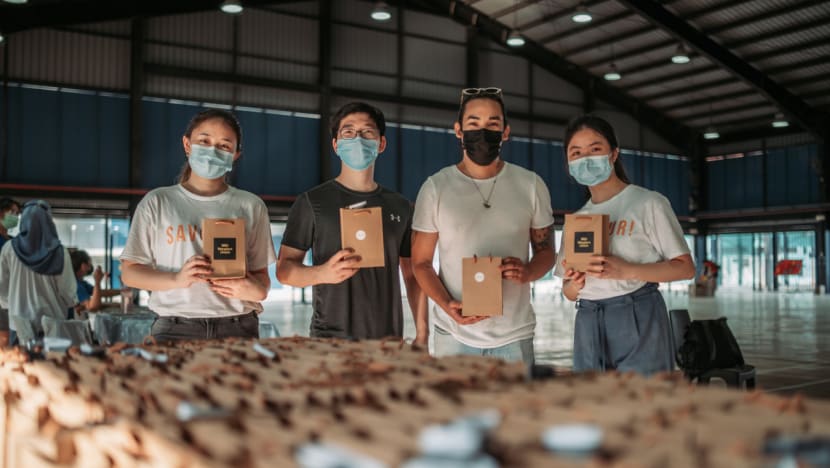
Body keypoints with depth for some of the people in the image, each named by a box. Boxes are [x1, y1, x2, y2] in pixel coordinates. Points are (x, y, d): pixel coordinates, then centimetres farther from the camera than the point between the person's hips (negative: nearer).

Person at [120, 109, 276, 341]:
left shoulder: (251, 206, 11)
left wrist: (256, 290, -13)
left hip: (238, 328, 1)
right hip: (175, 329, -1)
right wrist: (177, 279, -12)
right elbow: (129, 273, 6)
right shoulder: (157, 202, 9)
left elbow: (261, 275, 11)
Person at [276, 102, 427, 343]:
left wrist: (422, 333, 3)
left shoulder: (401, 207, 9)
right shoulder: (312, 202, -1)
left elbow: (413, 275, 11)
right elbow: (284, 268, -2)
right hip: (330, 338, -3)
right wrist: (322, 273, -22)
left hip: (389, 338, 3)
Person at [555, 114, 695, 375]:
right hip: (588, 327, 4)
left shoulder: (649, 203, 0)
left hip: (638, 322, -4)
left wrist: (625, 271, -19)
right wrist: (573, 284, -9)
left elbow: (685, 268, -5)